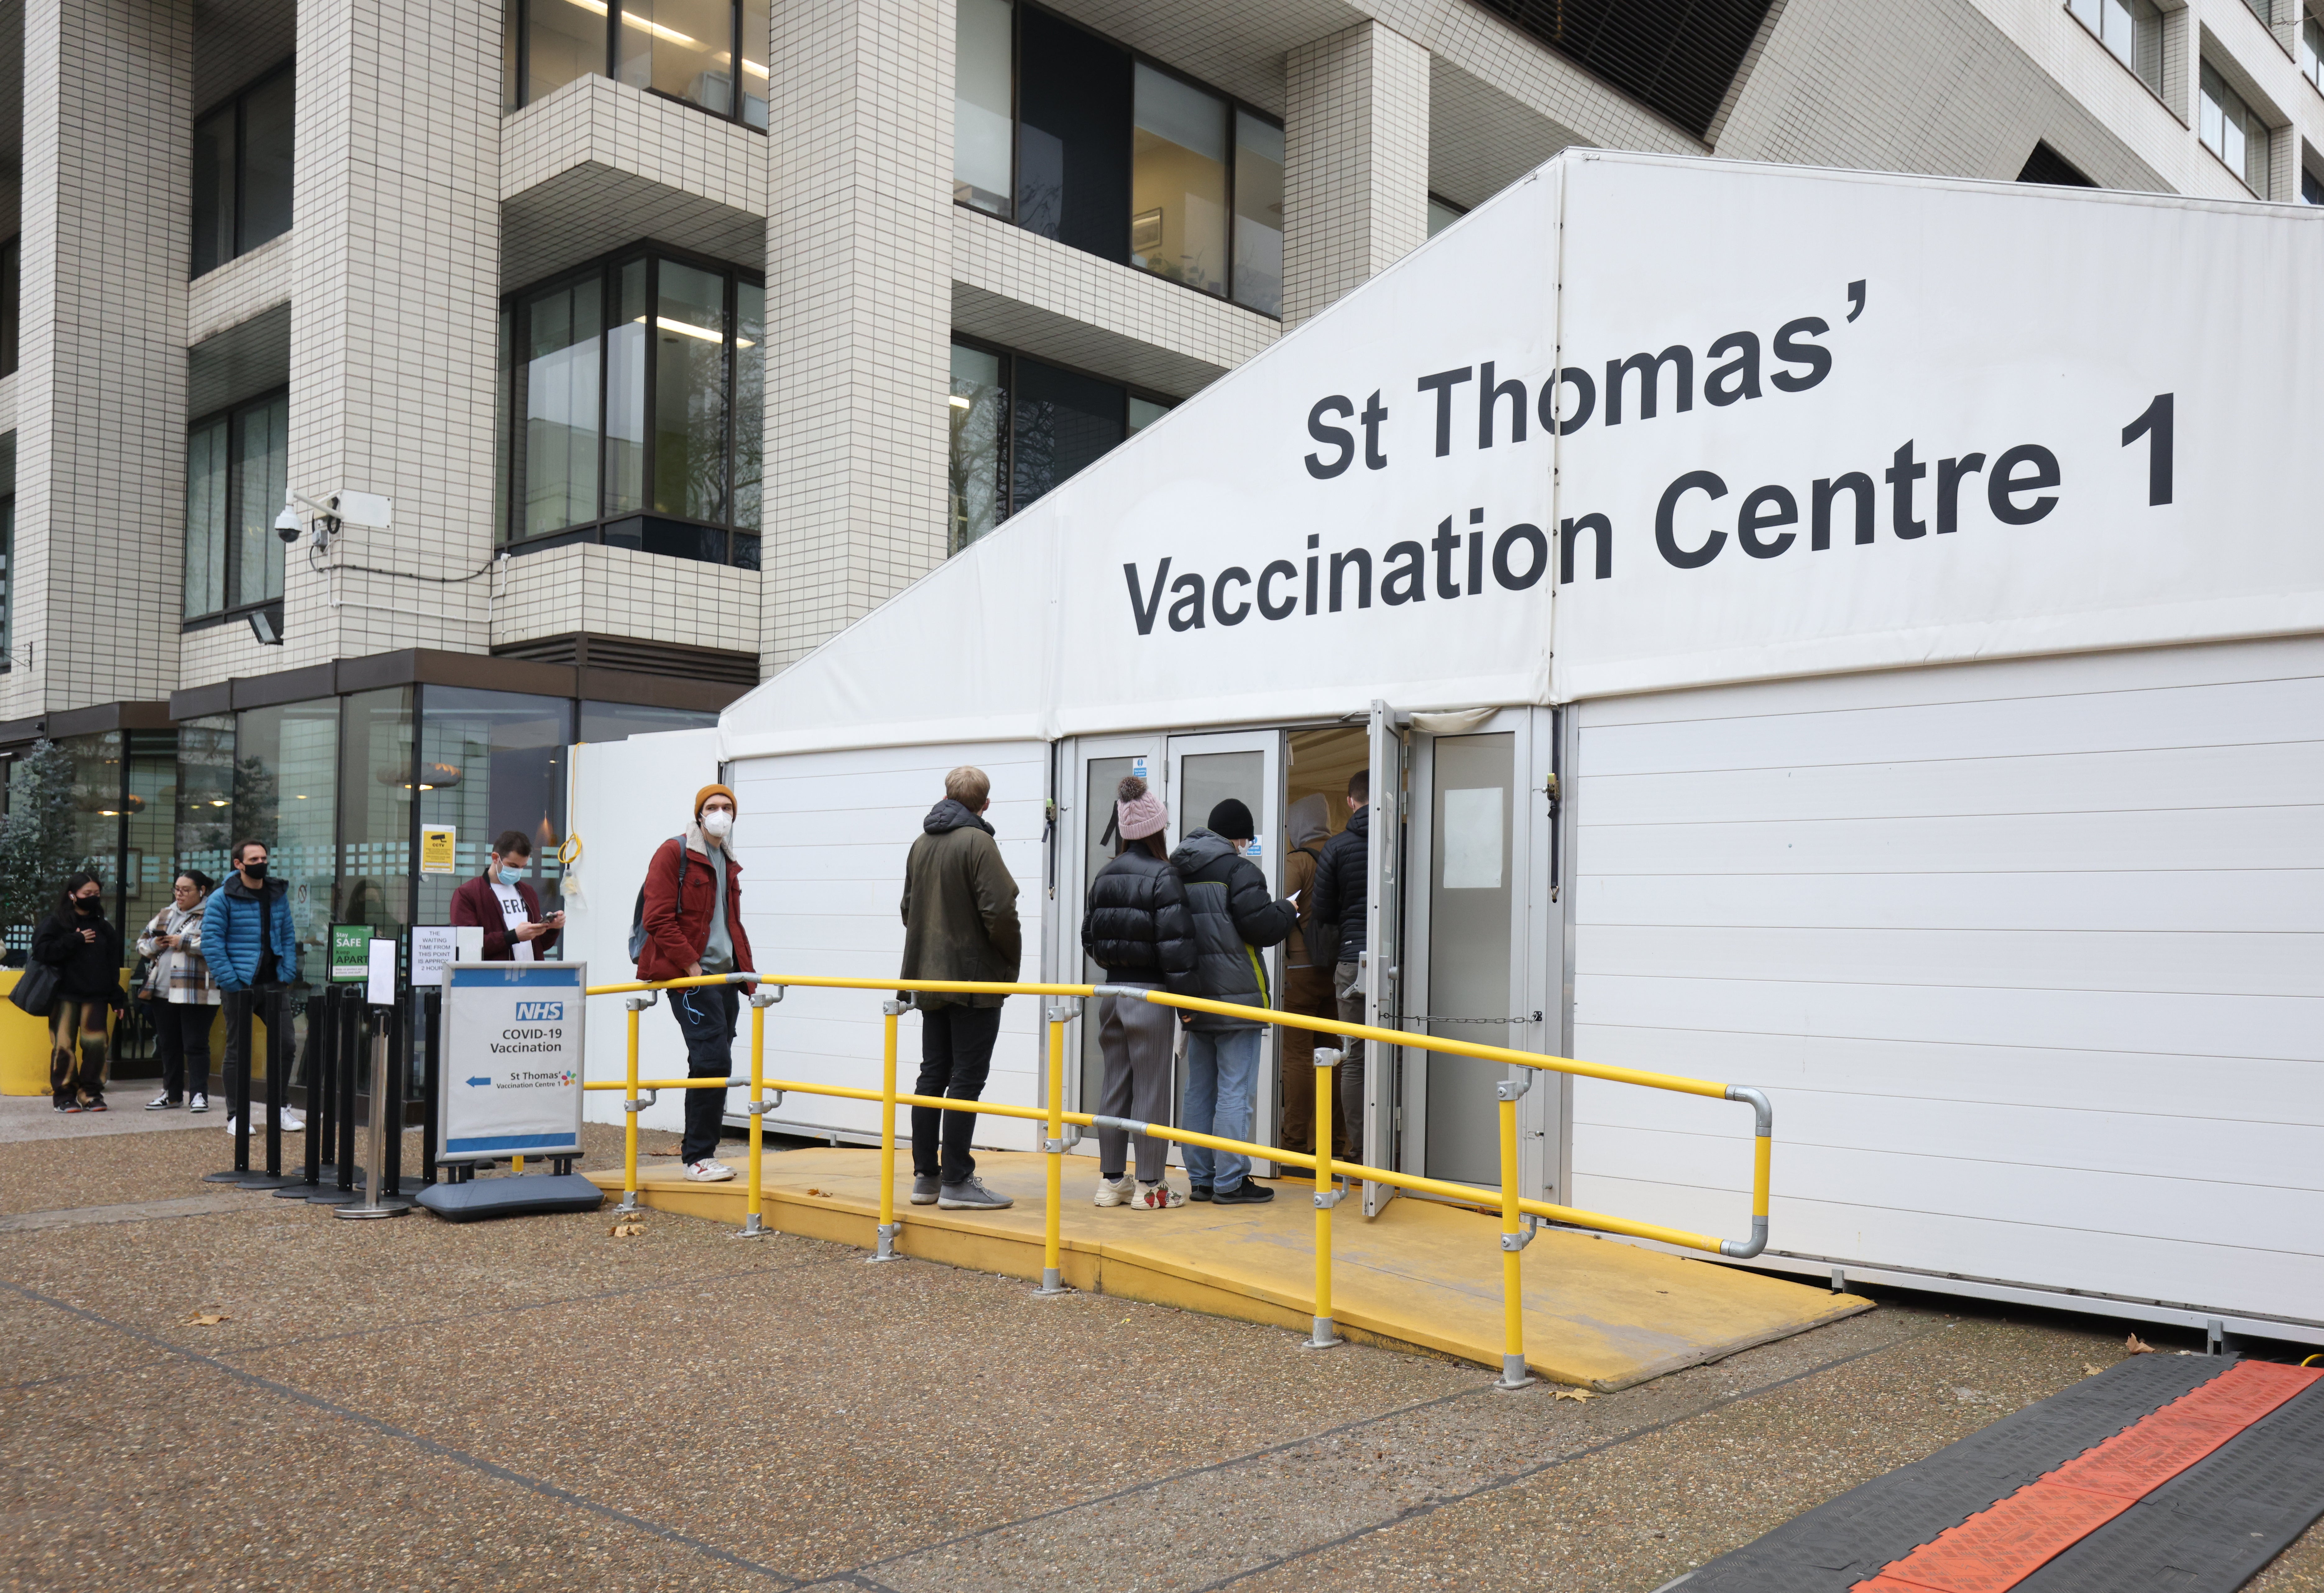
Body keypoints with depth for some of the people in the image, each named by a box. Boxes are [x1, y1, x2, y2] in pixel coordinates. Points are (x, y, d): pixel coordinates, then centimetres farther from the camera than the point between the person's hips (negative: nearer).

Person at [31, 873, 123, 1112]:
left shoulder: (104, 928, 14)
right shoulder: (55, 923, 3)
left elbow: (113, 967, 14)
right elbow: (42, 950, -12)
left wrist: (117, 999, 10)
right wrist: (75, 941, -12)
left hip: (96, 997, 3)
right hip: (65, 996, -3)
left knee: (95, 1045, -3)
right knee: (64, 1046, -3)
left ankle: (91, 1094, 7)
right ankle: (64, 1095, 6)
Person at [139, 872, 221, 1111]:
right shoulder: (165, 915, 18)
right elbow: (142, 943, 20)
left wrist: (184, 943, -19)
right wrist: (154, 945, -2)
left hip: (195, 993, -7)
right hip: (163, 991, 7)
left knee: (196, 1045, -4)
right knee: (168, 1045, 13)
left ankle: (199, 1095, 1)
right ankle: (172, 1093, 22)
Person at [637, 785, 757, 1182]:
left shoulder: (728, 863, 19)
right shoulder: (674, 854, -5)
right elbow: (658, 919, -12)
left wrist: (746, 968, 15)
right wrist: (691, 965, -16)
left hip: (725, 975, 8)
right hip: (691, 977, -8)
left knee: (714, 1063, 9)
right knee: (713, 1060, -13)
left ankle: (700, 1145, 19)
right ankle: (698, 1156, -6)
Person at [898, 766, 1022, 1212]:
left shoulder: (921, 844, 10)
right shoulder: (978, 843, -13)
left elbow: (909, 908, 18)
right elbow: (999, 910, -20)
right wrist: (1012, 958, -6)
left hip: (929, 980, 7)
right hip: (975, 979, -7)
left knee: (933, 1075, 11)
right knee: (966, 1079, -4)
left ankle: (925, 1176, 16)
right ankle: (956, 1182, -3)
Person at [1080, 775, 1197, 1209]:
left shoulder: (1105, 877, 7)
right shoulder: (1162, 877, -12)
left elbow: (1089, 937, 12)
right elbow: (1175, 942, -17)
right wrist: (1187, 998, -11)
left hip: (1112, 992, 6)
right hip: (1149, 994, -6)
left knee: (1115, 1085, 13)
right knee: (1151, 1089, 0)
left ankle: (1111, 1179, 19)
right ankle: (1149, 1186, 6)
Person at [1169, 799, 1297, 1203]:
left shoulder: (1180, 870, 12)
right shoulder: (1237, 869, -12)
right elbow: (1261, 924, -16)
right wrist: (1288, 911, 3)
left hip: (1195, 1000, 8)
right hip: (1236, 999, -8)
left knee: (1199, 1090, 12)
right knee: (1236, 1091, -3)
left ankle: (1200, 1178, 17)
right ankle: (1230, 1181, -2)